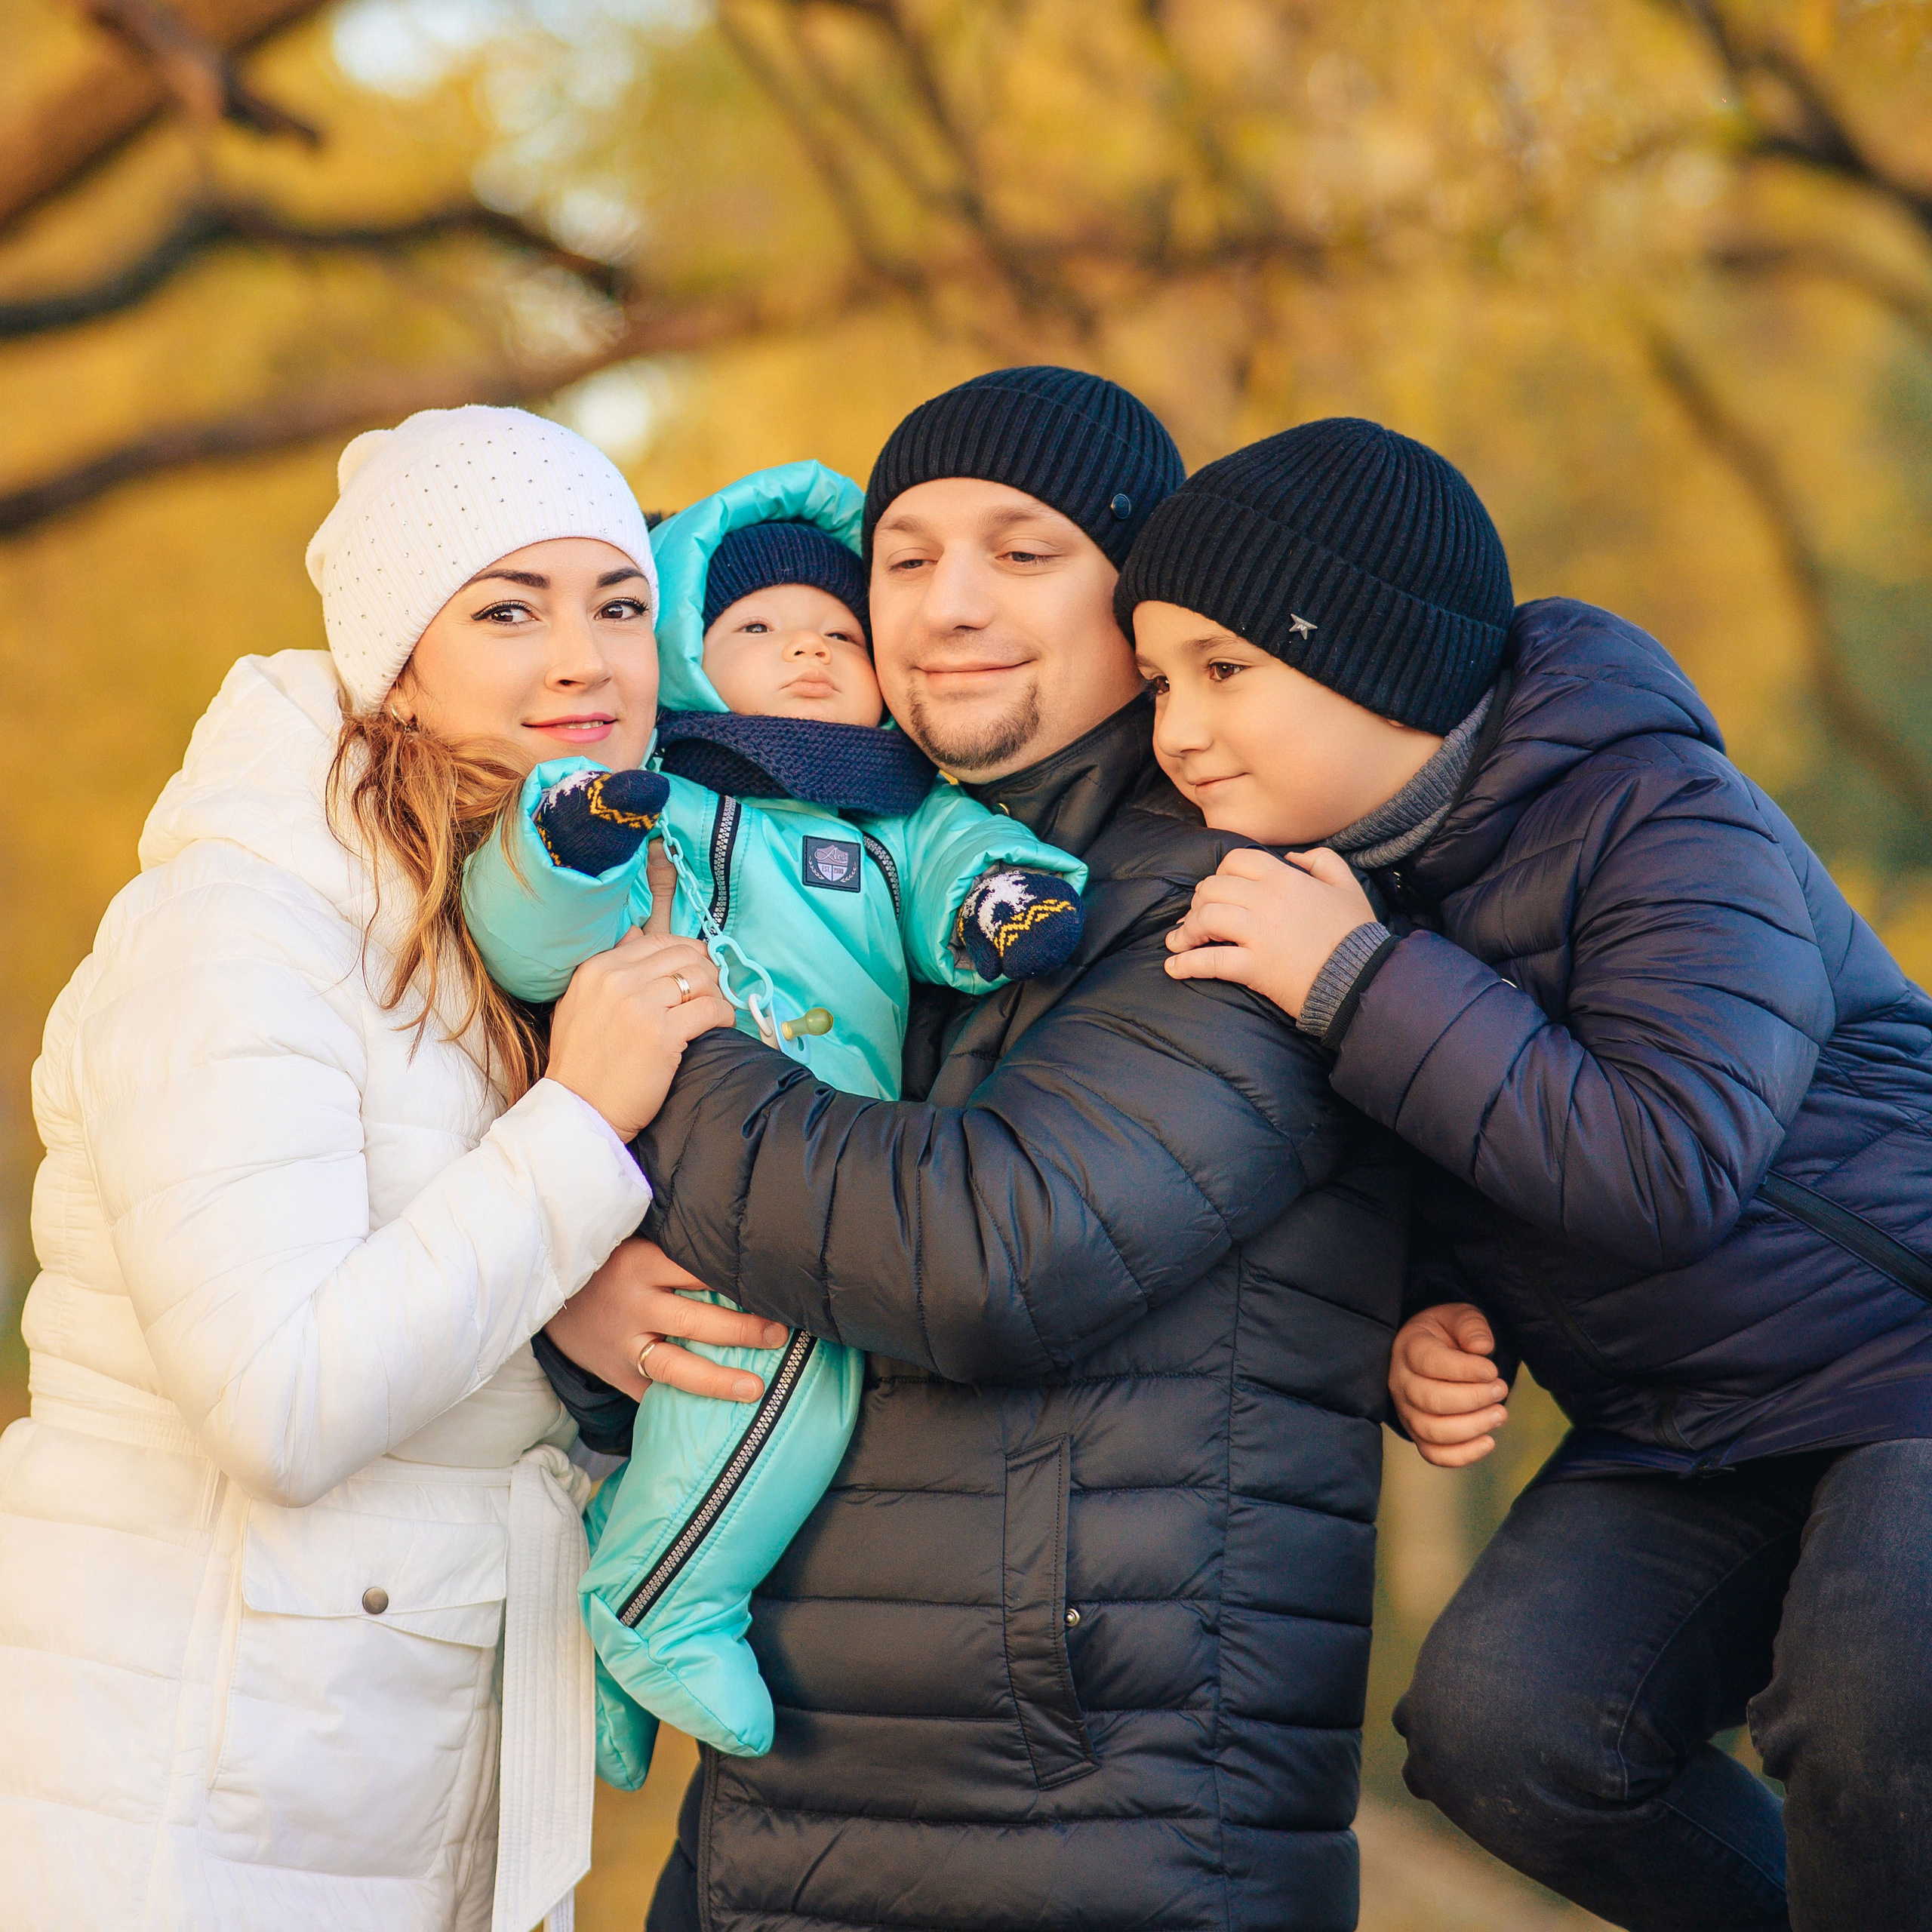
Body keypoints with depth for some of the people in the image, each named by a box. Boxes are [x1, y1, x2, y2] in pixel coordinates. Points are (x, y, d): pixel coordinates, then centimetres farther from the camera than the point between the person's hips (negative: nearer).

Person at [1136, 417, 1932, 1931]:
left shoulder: (1666, 817, -18)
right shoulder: (1329, 871, 4)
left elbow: (1666, 1165, -31)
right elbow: (1439, 1199, 17)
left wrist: (1355, 979, -28)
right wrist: (1439, 1324, -6)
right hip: (1676, 1437, 7)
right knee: (1492, 1720, -16)